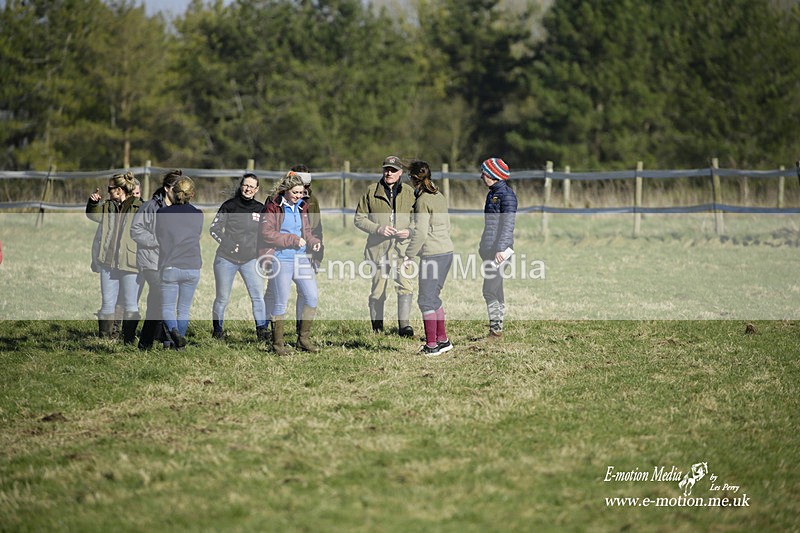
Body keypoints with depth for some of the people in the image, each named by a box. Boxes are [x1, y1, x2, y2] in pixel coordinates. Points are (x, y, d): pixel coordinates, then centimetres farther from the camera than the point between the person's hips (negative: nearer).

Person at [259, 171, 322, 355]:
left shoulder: (301, 207, 13)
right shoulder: (273, 207, -8)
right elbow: (266, 233, -14)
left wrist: (313, 242, 0)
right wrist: (293, 240, -16)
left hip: (301, 258, 7)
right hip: (281, 259, -7)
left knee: (312, 297, 2)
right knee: (281, 302, -3)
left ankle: (304, 338, 14)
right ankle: (277, 343, 8)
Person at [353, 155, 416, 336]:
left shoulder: (409, 193, 8)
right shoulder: (372, 192, 5)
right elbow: (359, 218, 5)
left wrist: (409, 231, -5)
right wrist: (378, 229, -10)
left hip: (402, 248, 0)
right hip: (378, 248, 0)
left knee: (405, 286, -16)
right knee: (378, 291, 6)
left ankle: (404, 325, -15)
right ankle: (377, 326, 19)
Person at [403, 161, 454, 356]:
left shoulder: (423, 201, -13)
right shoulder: (440, 197, 12)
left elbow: (421, 233, -16)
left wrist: (408, 255, -8)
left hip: (432, 254, -9)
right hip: (447, 251, 9)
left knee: (426, 299, -2)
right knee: (433, 297, 18)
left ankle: (431, 345, 0)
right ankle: (443, 340, 21)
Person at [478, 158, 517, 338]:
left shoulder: (507, 195, -11)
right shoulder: (492, 194, 17)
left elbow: (508, 224, -17)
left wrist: (501, 249, -24)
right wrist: (483, 246, 24)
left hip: (500, 248, -10)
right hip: (489, 248, 10)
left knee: (490, 290, -12)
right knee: (495, 291, 10)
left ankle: (495, 329, -10)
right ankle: (496, 329, 13)